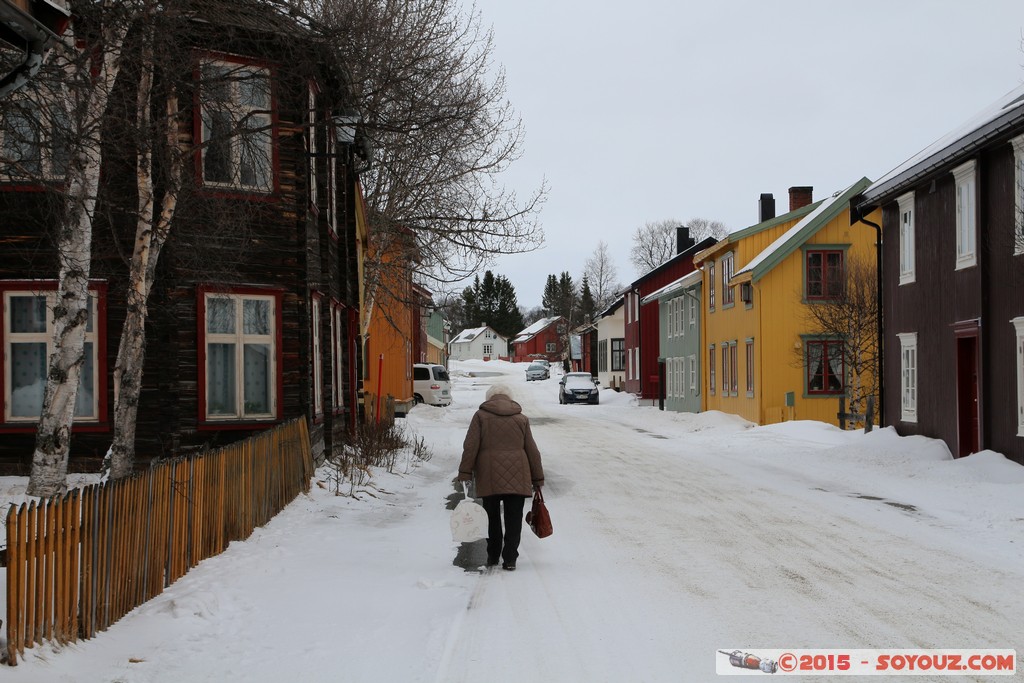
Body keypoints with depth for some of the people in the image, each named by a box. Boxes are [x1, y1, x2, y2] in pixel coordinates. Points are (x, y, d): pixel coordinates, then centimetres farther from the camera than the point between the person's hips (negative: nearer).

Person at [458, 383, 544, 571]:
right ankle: (510, 559, 0)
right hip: (517, 477, 1)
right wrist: (538, 478, 16)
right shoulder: (521, 418, 11)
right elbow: (532, 451, 11)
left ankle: (493, 556, 20)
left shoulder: (480, 416, 6)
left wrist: (465, 473, -1)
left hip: (489, 477, -1)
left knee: (492, 518, 12)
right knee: (513, 519, 4)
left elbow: (470, 446, -3)